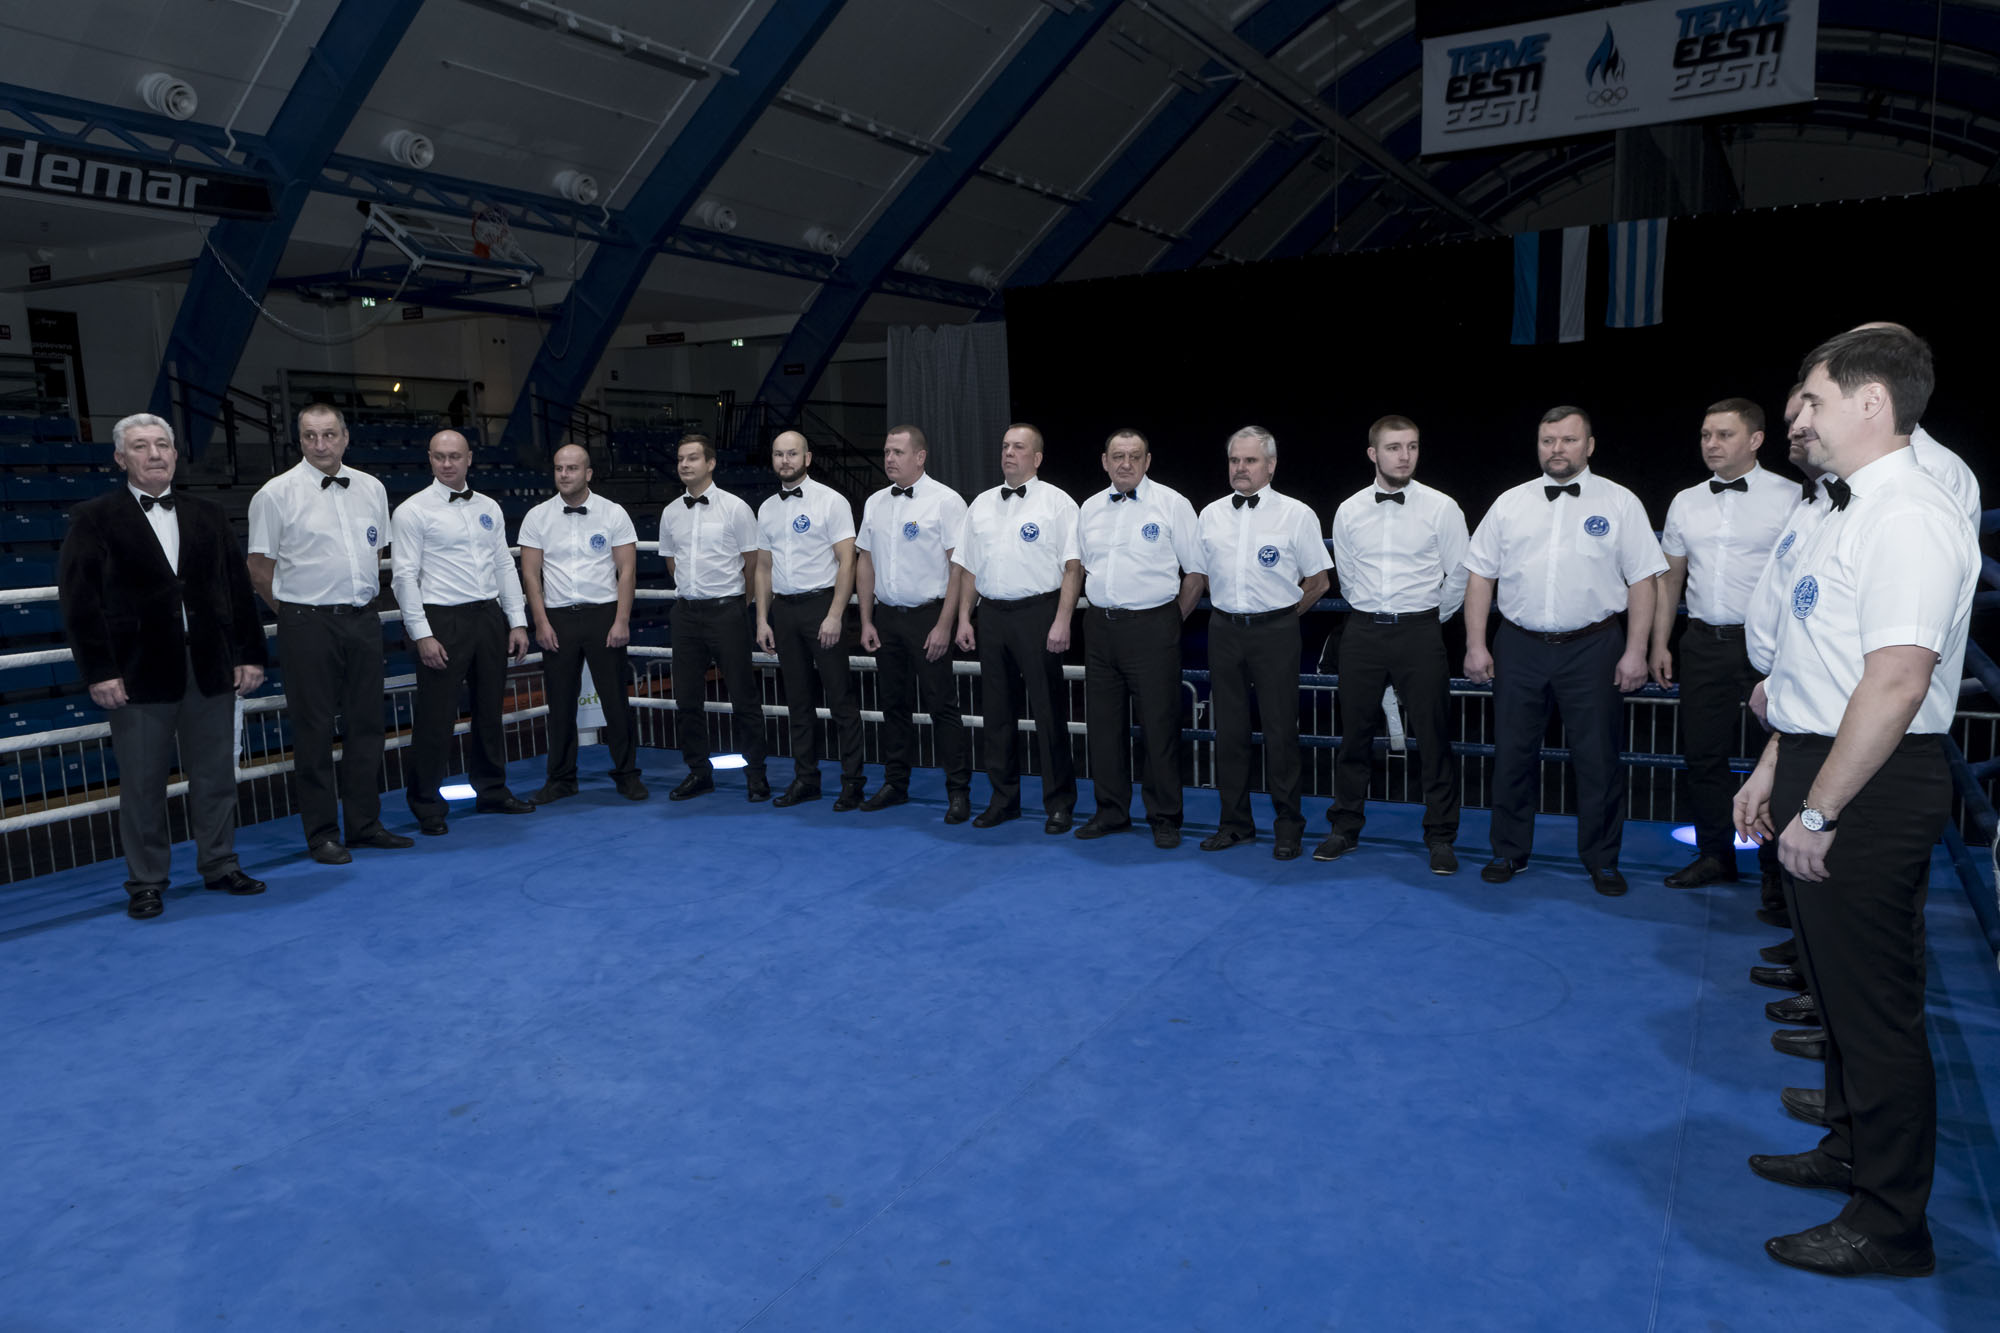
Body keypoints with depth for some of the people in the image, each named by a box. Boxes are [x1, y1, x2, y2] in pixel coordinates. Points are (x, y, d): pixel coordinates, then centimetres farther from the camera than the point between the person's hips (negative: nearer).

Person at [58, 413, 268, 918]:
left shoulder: (207, 516, 12)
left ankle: (219, 864, 24)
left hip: (209, 668, 3)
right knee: (142, 783, 5)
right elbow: (79, 600, -5)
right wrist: (98, 671, -11)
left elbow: (238, 589, 10)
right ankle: (145, 882, 16)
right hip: (138, 673, -3)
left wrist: (249, 655, 5)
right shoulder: (93, 518, 1)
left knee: (215, 775, 10)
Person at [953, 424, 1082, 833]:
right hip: (991, 615, 5)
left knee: (1049, 711, -1)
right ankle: (1004, 799, 22)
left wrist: (1062, 621, -16)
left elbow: (1073, 566, -8)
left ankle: (1058, 804, 9)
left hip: (1039, 612, -5)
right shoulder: (981, 504, 15)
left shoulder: (1057, 503, -1)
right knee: (997, 711, 11)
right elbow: (968, 567, 17)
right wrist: (964, 619, 10)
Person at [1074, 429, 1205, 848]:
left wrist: (1171, 621, -3)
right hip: (1099, 625, 5)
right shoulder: (1090, 508, 12)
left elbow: (1196, 572, -2)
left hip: (1152, 626, -5)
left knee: (1159, 725, -2)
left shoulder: (1172, 505, -3)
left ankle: (1164, 818, 9)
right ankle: (1111, 811, 22)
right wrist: (1104, 610, 13)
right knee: (1103, 721, 10)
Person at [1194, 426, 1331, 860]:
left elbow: (1318, 581, 2)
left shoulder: (1296, 515, -3)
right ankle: (1235, 823, 20)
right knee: (1229, 730, 8)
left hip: (1274, 632, -4)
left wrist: (1280, 616, 6)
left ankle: (1288, 826, 11)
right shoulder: (1210, 515, 8)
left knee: (1281, 731, 0)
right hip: (1224, 629, 4)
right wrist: (1231, 611, 14)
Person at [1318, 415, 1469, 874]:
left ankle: (1440, 836, 13)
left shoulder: (1442, 508, -3)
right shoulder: (1349, 510, 5)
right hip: (1363, 632, 3)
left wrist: (1430, 620, 8)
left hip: (1420, 632, -2)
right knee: (1355, 733, 10)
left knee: (1434, 737, 1)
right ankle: (1345, 827, 23)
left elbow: (1460, 575, 2)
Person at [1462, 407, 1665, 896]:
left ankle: (1602, 860, 20)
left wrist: (1636, 652, -8)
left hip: (1593, 647, -2)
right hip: (1519, 647, 2)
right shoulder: (1509, 503, 6)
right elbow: (1480, 575, 6)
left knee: (1598, 759, 5)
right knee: (1512, 755, 9)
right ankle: (1509, 852, 23)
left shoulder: (1620, 503, 2)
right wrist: (1476, 645, -1)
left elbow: (1642, 580, -1)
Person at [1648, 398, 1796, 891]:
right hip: (1704, 642, 5)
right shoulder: (1686, 502, 10)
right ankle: (1715, 856, 24)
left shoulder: (1790, 498, -4)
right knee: (1703, 753, 10)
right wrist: (1660, 643, 10)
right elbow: (1670, 577, 15)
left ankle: (1779, 869, 17)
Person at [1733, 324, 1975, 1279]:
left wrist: (1820, 811, -24)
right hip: (1824, 771, 10)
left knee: (1875, 1001, 0)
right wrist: (1772, 772, 21)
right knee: (1835, 982, 21)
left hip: (1871, 789, -10)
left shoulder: (1910, 518, -19)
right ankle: (1851, 1147, 39)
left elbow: (1896, 680, -27)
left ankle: (1889, 1225, 13)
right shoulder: (1851, 514, 14)